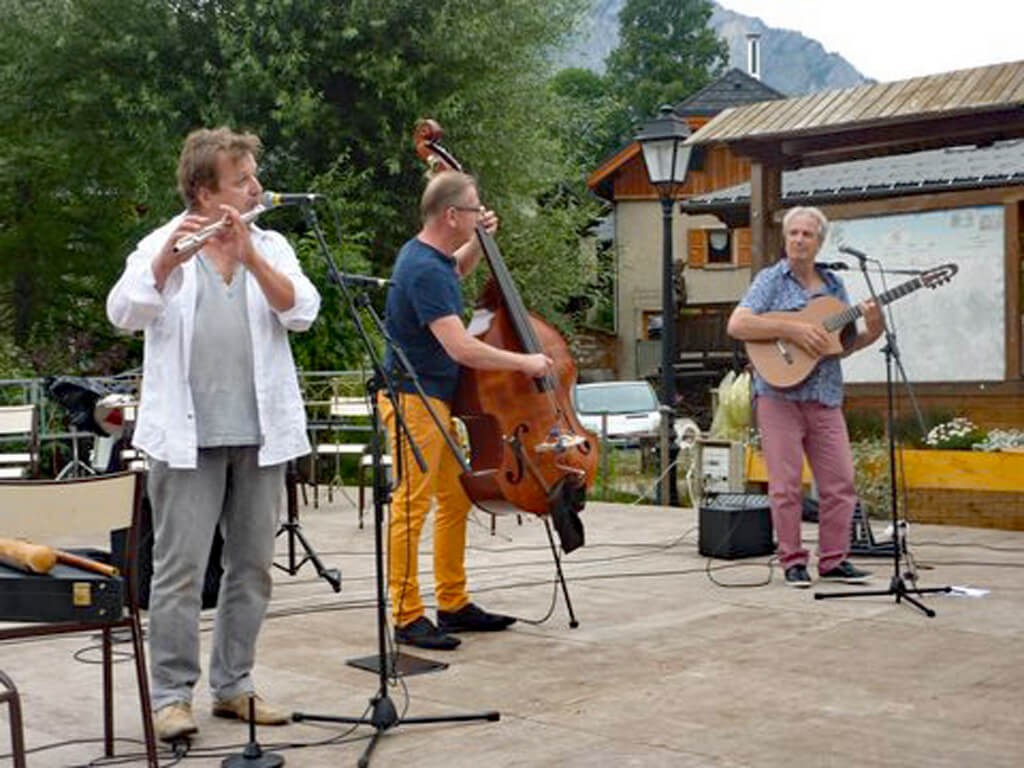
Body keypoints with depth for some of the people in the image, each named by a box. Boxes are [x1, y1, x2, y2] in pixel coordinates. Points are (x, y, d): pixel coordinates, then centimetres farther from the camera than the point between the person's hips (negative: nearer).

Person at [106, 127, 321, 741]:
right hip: (188, 436, -3)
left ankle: (234, 685, 20)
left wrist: (248, 256, -20)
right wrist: (168, 261, -31)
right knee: (181, 568, -2)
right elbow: (124, 314, -14)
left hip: (260, 433, 4)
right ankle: (172, 694, 6)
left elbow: (302, 311, -7)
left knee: (253, 565, 8)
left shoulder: (271, 246, 10)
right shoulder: (162, 246, 2)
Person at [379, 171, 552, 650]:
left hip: (434, 399, 11)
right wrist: (524, 363, -15)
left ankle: (454, 605, 23)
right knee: (412, 506, -7)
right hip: (414, 399, -11)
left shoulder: (430, 255, 10)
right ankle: (408, 618, -1)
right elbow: (462, 348, -26)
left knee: (456, 499, 14)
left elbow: (458, 269, 37)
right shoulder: (424, 271, -21)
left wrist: (479, 242, 17)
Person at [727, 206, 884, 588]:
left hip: (824, 396, 4)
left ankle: (833, 560, 13)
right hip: (779, 393, -4)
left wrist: (872, 331, -2)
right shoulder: (771, 279, 2)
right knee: (786, 483, -2)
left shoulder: (833, 284, 16)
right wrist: (792, 329, -18)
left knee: (840, 482, 2)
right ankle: (793, 561, 9)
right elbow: (737, 326, -12)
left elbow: (845, 344, 18)